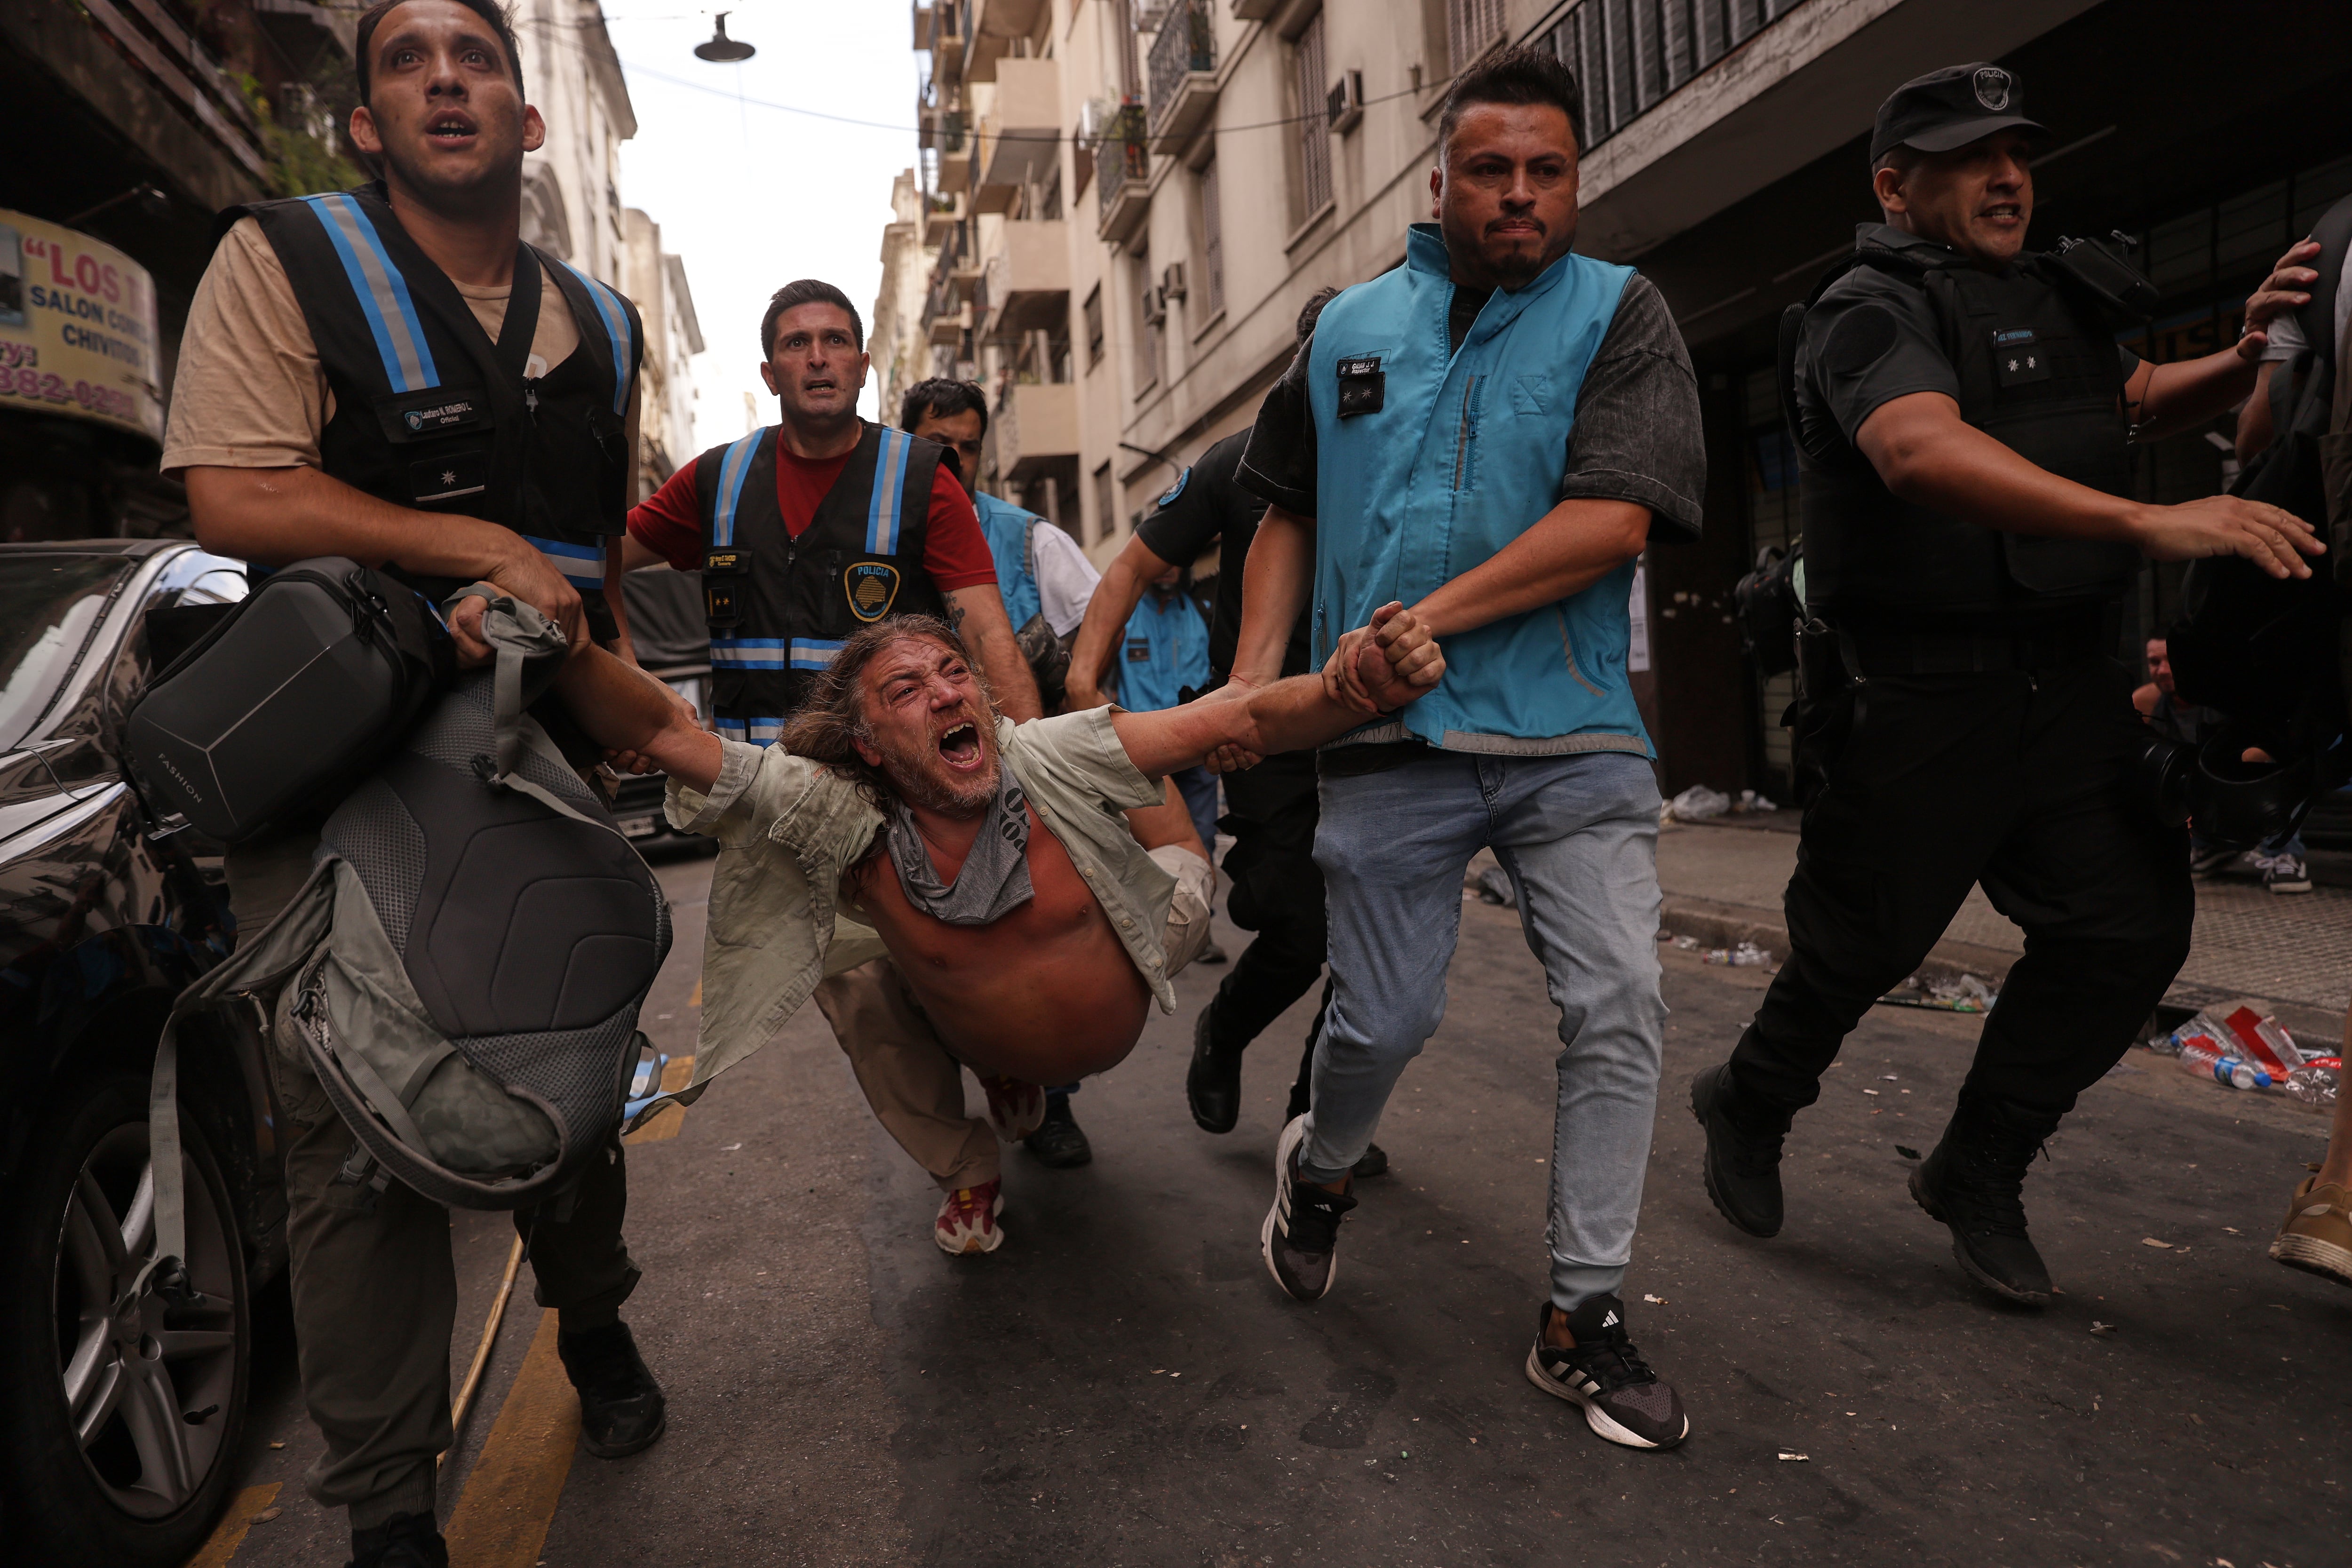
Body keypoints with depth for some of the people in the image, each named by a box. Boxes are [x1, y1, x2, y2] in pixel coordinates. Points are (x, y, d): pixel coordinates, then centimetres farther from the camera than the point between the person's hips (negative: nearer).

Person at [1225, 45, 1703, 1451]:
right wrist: (1256, 674, 6)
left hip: (1573, 734, 0)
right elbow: (1291, 509, 18)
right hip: (1389, 741, 1)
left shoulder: (1620, 314, 4)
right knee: (1386, 1018, 5)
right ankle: (1320, 1169, 38)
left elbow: (1617, 515, -11)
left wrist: (1425, 619, -16)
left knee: (1620, 1005, -5)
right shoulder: (1354, 326, 13)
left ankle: (1585, 1317, 11)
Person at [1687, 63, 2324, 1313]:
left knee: (2130, 927, 4)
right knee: (1862, 946, 3)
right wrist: (2150, 523, -40)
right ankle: (1747, 1110, 31)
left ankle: (1978, 1175, 21)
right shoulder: (1872, 309, -11)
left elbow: (2135, 401, 33)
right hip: (1918, 699, -8)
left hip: (2068, 681, 8)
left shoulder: (2050, 297, 17)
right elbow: (1925, 451, -32)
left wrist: (2245, 358, 12)